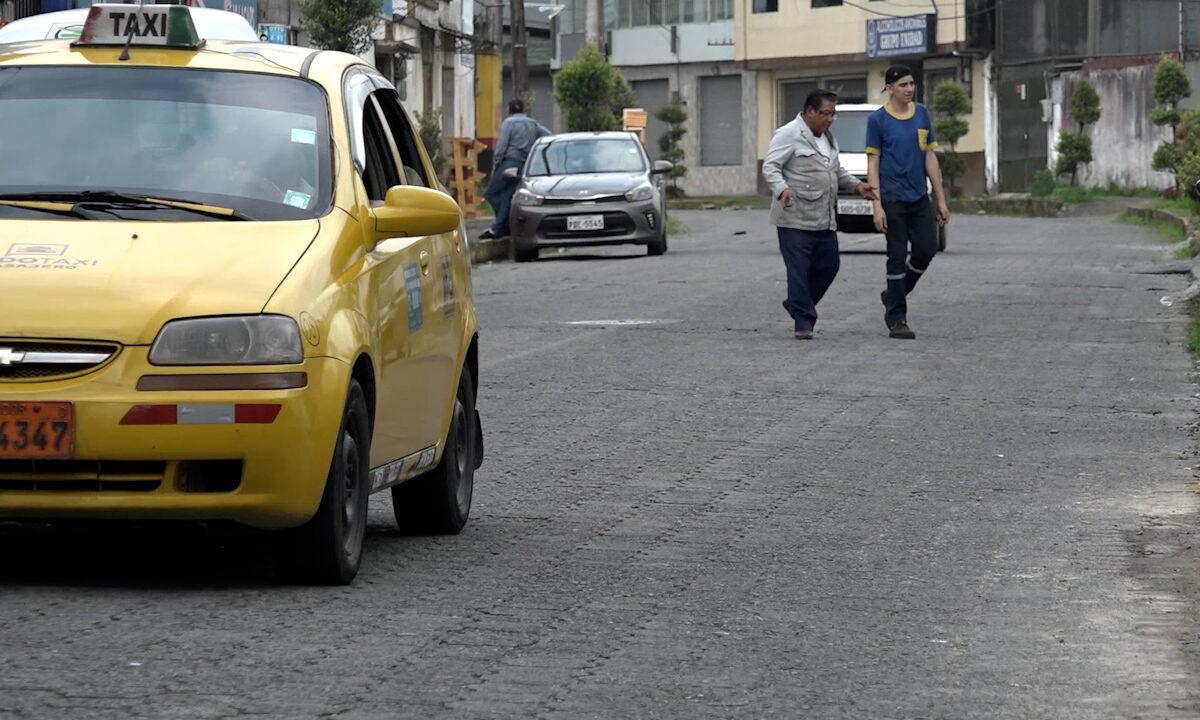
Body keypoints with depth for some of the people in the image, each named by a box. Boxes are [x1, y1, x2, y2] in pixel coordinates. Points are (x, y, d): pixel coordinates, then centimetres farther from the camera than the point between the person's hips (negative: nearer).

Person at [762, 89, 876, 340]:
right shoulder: (788, 135, -8)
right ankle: (803, 321, -3)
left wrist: (856, 185, 13)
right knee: (799, 270, -7)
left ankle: (796, 304, 27)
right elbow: (770, 167, -13)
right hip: (795, 218, -8)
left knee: (829, 265, 10)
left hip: (825, 220, 8)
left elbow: (837, 171, 28)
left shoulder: (827, 137, 18)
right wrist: (781, 189, -29)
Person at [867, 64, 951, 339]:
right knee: (897, 257, -4)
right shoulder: (878, 119, -4)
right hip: (893, 199, -5)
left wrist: (941, 199, 8)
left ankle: (893, 296, 25)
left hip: (919, 197, 5)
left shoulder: (922, 114, 9)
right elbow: (873, 164, -5)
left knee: (926, 251, 2)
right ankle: (896, 319, 2)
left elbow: (930, 158, 12)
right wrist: (877, 206, -13)